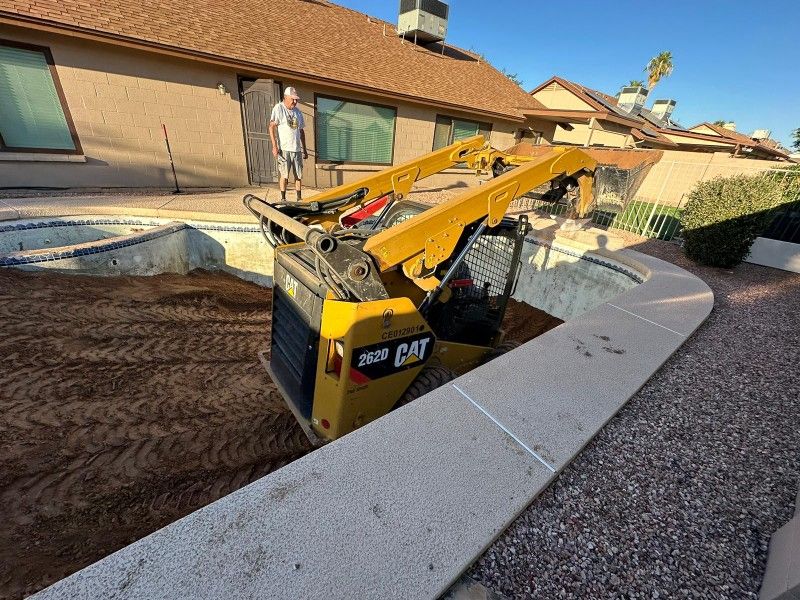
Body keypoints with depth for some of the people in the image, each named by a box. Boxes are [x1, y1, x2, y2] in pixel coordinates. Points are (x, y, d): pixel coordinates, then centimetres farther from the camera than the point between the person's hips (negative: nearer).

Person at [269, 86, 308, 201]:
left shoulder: (297, 112, 15)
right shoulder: (278, 108, -3)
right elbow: (271, 127, -8)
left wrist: (304, 149, 19)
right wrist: (274, 146, -16)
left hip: (297, 149, 5)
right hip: (284, 149, -5)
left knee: (299, 175, 6)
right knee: (284, 175, -4)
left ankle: (299, 198, 15)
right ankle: (283, 198, 3)